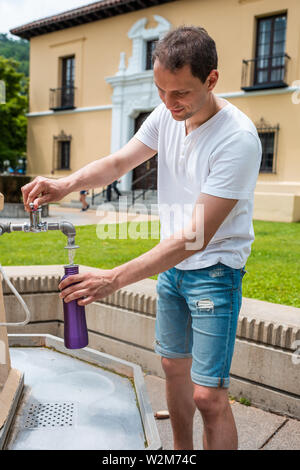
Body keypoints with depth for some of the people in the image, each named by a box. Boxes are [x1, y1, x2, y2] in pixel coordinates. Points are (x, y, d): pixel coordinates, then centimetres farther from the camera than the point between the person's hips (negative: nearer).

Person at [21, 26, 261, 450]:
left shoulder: (238, 139, -26)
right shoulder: (166, 115, -3)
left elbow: (198, 236, -30)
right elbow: (119, 162, 0)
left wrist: (116, 278, -34)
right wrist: (66, 185, -20)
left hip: (214, 270, -7)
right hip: (171, 263, 7)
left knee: (208, 395, -6)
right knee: (173, 364, 19)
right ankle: (181, 449, 42)